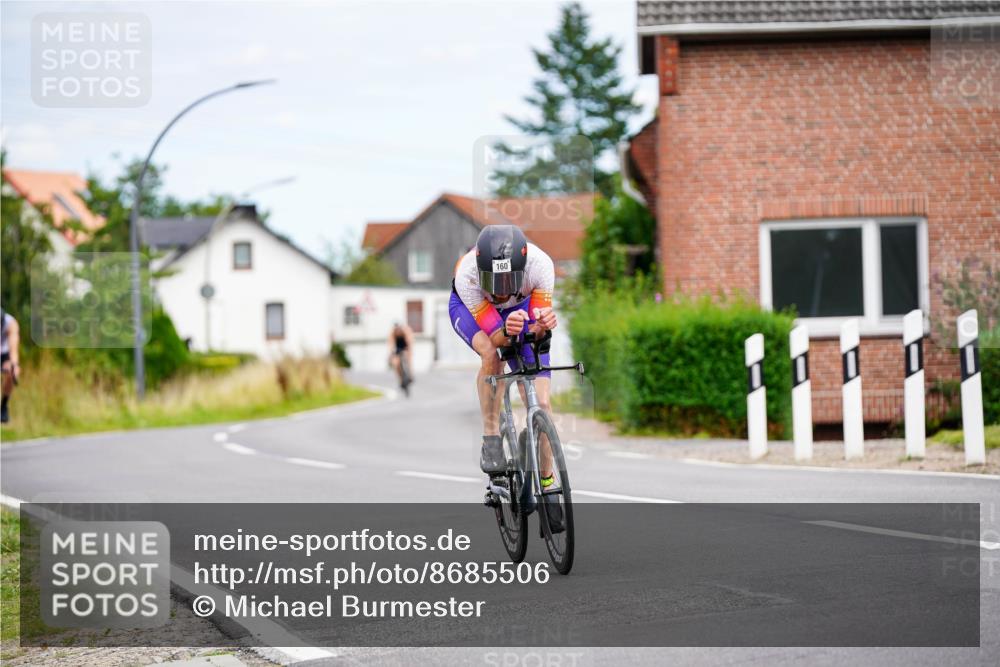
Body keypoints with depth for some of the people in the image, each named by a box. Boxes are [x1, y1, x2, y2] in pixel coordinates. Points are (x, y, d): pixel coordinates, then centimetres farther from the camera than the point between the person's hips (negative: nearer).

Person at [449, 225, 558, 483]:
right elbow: (495, 337, -34)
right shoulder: (467, 276, -39)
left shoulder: (540, 264, -37)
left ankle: (545, 481, 7)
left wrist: (543, 325, -52)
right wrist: (507, 331, -57)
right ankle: (491, 440, -20)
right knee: (491, 354, -37)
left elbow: (536, 333, -29)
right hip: (470, 308, -1)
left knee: (540, 403, -11)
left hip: (521, 307, 2)